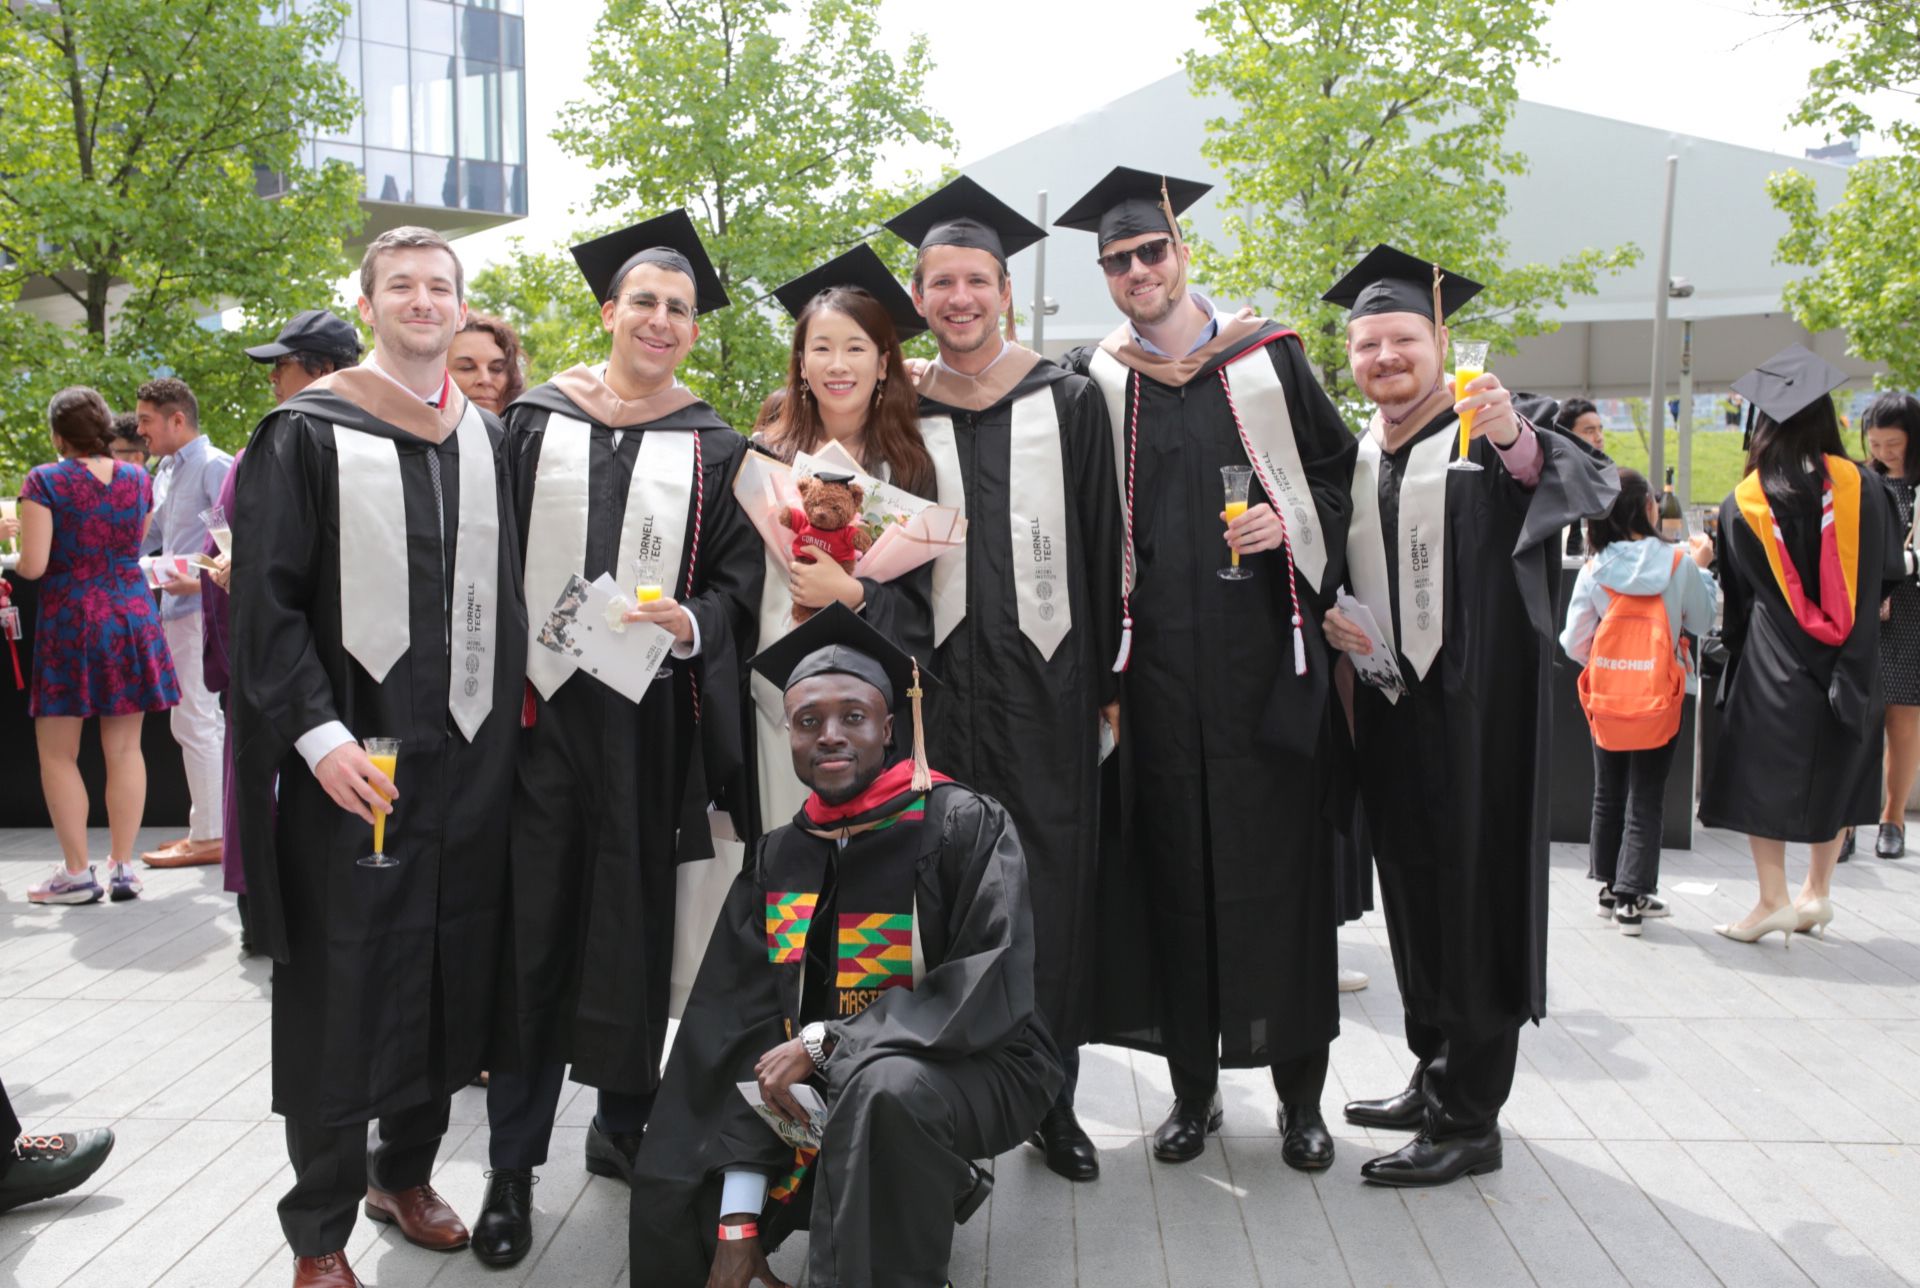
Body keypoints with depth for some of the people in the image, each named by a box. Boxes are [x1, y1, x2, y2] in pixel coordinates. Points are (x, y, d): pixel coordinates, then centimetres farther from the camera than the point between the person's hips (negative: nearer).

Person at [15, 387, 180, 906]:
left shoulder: (45, 481, -9)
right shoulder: (138, 479, 4)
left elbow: (33, 566, -11)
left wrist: (19, 555, 10)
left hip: (69, 622, -4)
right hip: (131, 618, 4)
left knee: (57, 754, 6)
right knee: (124, 749, 7)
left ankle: (77, 873, 6)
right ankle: (122, 868, 9)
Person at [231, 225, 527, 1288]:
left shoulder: (489, 440, 11)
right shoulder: (311, 432, -3)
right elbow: (267, 599, -8)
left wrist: (509, 713, 6)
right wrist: (319, 737, -17)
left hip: (469, 755, 5)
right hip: (351, 759, -4)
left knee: (448, 973, 12)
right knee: (342, 987, 2)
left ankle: (405, 1170, 32)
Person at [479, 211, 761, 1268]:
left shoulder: (714, 450, 7)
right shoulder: (536, 422, 7)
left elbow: (739, 578, 3)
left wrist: (692, 621, -17)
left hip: (650, 719, 0)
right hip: (538, 705, 0)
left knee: (635, 924, 7)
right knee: (532, 927, 1)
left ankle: (621, 1122, 27)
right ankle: (511, 1166, 11)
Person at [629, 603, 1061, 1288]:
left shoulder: (964, 825, -10)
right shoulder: (777, 857, 2)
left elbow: (991, 988, -20)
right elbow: (743, 1033, -4)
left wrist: (824, 1041, -22)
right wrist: (740, 1223, -13)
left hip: (968, 1069, -6)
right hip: (822, 1091, 7)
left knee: (885, 1086, -38)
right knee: (671, 1210, -5)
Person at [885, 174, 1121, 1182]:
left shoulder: (1066, 400, 4)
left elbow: (1102, 545, 4)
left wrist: (1108, 681, 0)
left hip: (1044, 680, -1)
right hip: (939, 680, 1)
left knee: (1051, 890, 2)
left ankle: (1051, 1100, 15)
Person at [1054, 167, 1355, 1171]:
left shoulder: (1267, 358, 8)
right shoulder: (1089, 382, 9)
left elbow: (1341, 473, 11)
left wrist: (1292, 524, -6)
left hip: (1265, 656, 0)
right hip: (1155, 665, 1)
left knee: (1280, 864, 2)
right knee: (1172, 872, 5)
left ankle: (1299, 1095, 16)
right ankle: (1193, 1088, 19)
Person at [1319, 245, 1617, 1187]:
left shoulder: (1500, 432, -5)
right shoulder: (1353, 457, 12)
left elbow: (1588, 486, -23)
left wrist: (1519, 447, -42)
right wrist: (1329, 616, -1)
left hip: (1476, 708, -6)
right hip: (1388, 707, 6)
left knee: (1474, 896, -2)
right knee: (1413, 896, 14)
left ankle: (1469, 1119, 7)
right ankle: (1436, 1077, 28)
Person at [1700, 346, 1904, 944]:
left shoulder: (1742, 504, -6)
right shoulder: (1862, 487, -3)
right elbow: (1890, 570, 8)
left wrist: (1737, 641, 21)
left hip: (1771, 668, -2)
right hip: (1849, 664, 2)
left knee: (1762, 775, 4)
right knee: (1833, 773, 15)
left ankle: (1773, 899, 1)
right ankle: (1817, 892, 22)